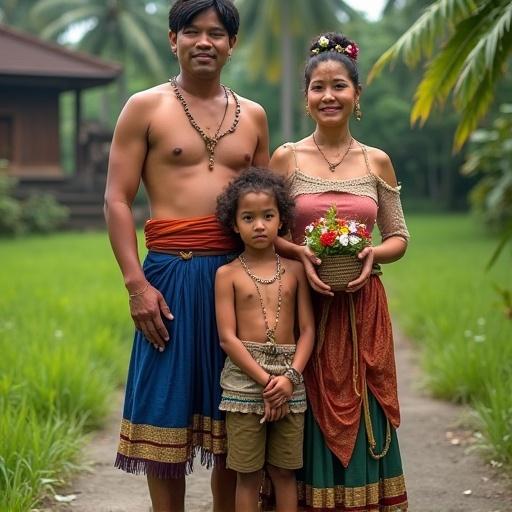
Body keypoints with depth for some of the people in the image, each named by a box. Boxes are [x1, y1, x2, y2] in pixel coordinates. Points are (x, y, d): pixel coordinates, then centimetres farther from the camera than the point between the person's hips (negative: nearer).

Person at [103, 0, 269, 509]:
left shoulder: (252, 116, 14)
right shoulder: (145, 108, 3)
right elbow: (117, 200, -2)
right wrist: (136, 284, -11)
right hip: (171, 274, -3)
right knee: (167, 412, 1)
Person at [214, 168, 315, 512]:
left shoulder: (295, 270, 6)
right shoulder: (228, 274, -1)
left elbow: (308, 329, 4)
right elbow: (227, 337, -7)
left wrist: (290, 377, -11)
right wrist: (265, 380, -13)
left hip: (289, 378, 2)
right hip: (244, 379, -2)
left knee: (285, 471, 9)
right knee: (248, 474, 4)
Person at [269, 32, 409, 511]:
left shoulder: (377, 161, 5)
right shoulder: (286, 158, 0)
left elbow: (399, 237, 10)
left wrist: (374, 255, -10)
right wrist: (300, 254, -16)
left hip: (361, 308, 2)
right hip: (304, 304, -1)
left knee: (359, 417, 4)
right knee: (309, 420, 1)